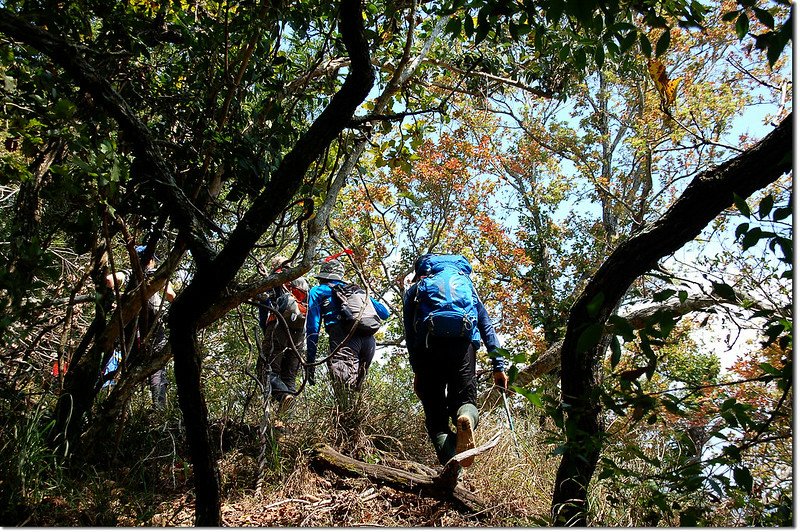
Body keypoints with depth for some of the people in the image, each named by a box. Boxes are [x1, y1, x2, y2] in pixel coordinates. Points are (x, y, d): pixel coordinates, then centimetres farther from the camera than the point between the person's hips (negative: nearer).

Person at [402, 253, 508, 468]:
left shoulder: (414, 290, 25)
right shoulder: (467, 285, 31)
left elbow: (410, 334, 12)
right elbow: (487, 326, 21)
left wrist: (417, 370, 12)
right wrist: (498, 365, 17)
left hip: (428, 347, -1)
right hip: (463, 345, 1)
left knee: (435, 413, 6)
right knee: (465, 400, 12)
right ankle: (466, 418, -27)